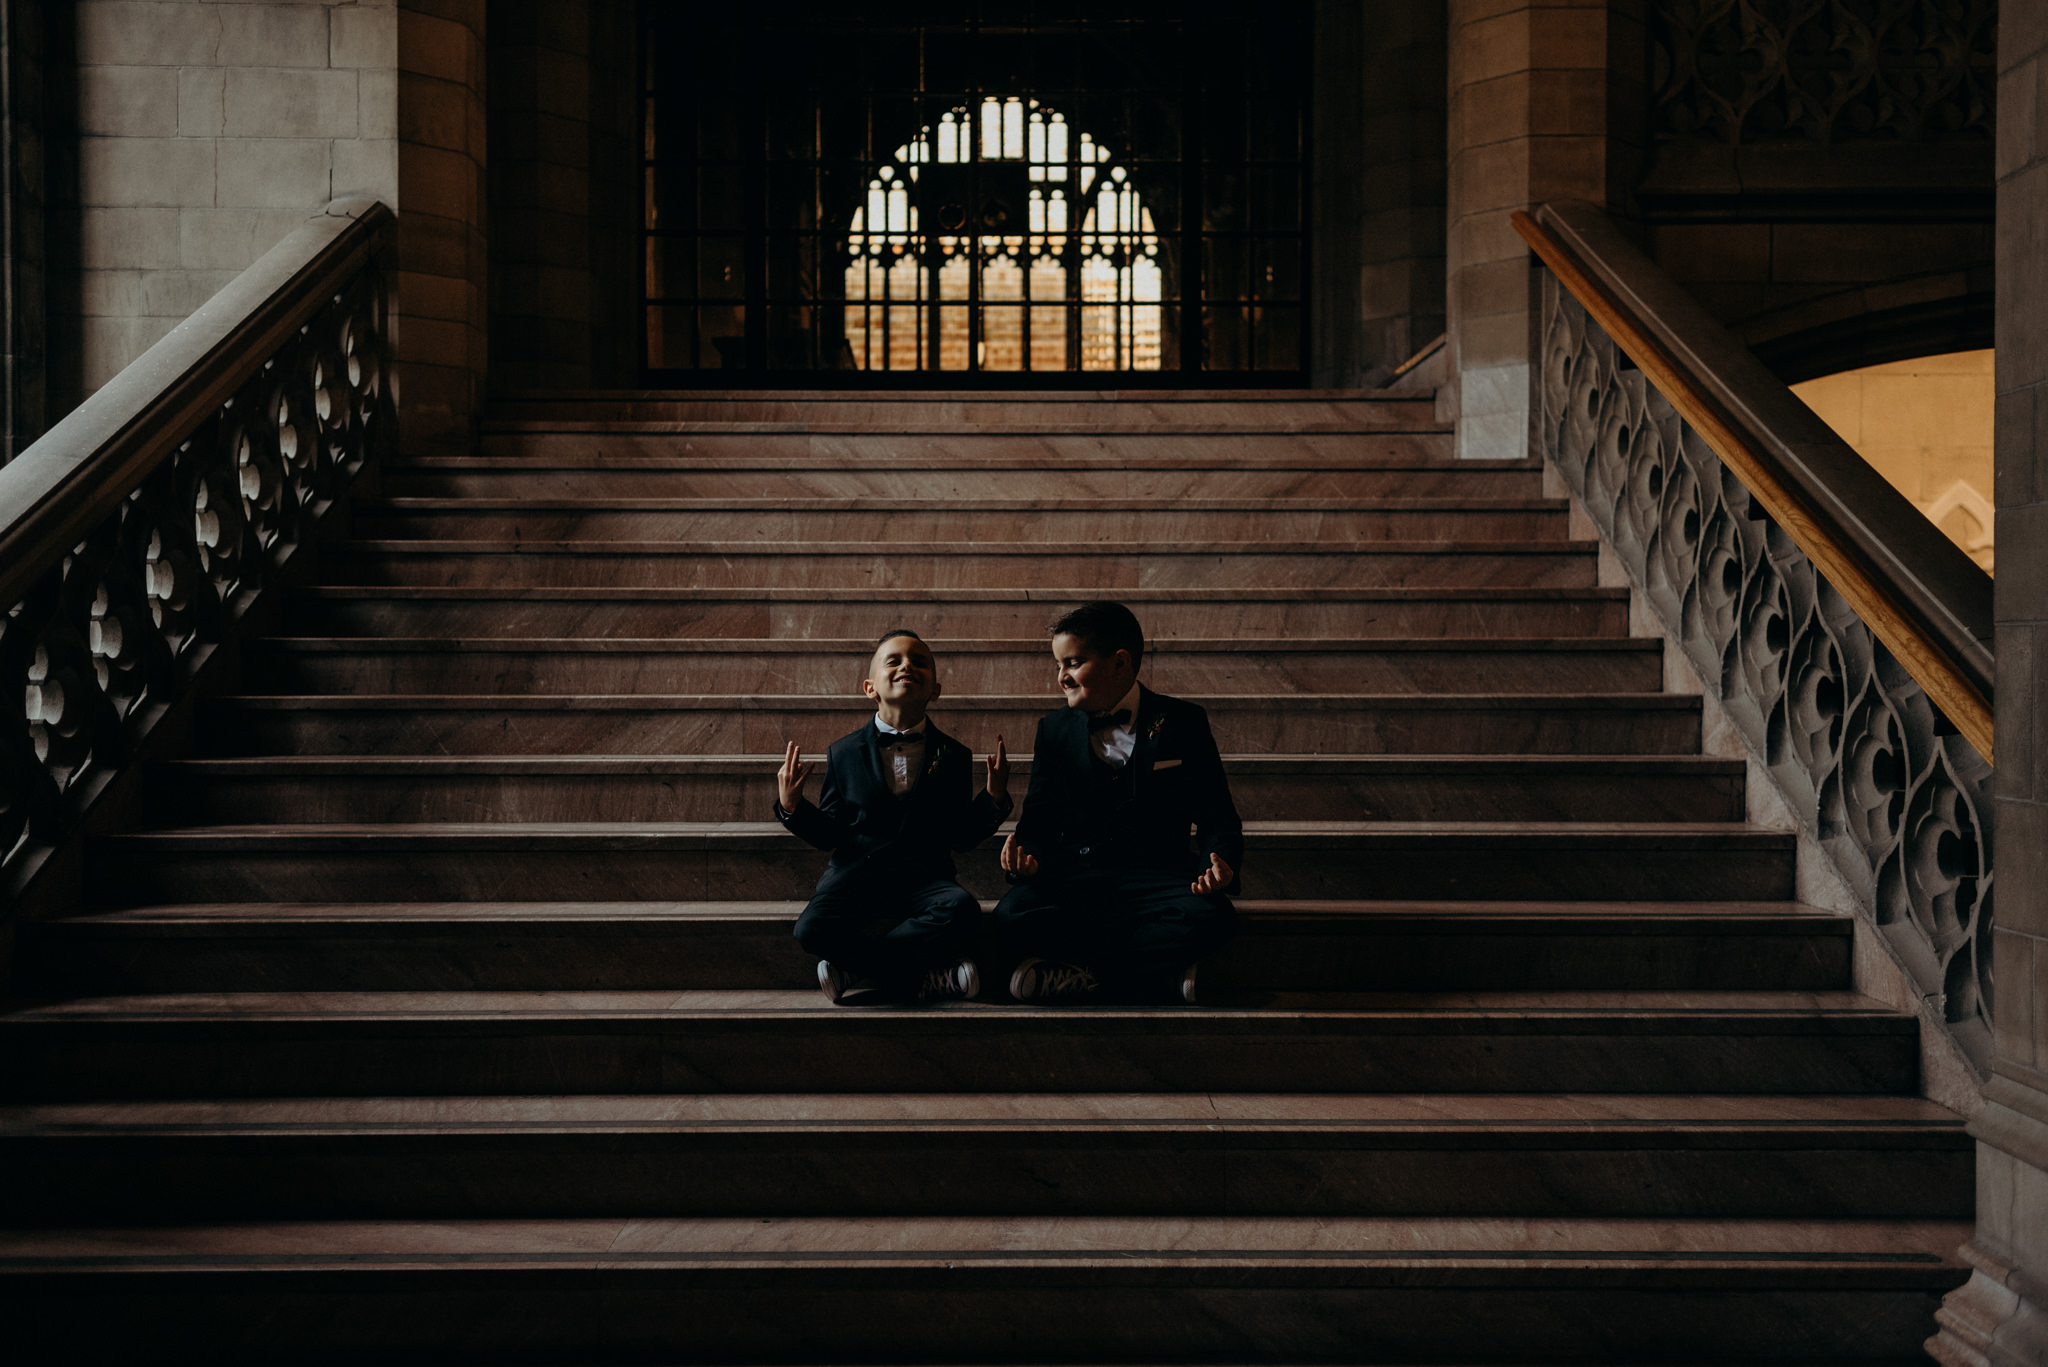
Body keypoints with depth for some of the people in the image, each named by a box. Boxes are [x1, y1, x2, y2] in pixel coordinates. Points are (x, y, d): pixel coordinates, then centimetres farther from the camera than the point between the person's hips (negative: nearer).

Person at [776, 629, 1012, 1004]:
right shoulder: (844, 753, 7)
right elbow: (829, 835, 8)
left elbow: (961, 836, 7)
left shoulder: (953, 756, 8)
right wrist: (792, 808, -8)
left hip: (924, 878, 1)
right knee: (811, 928, -30)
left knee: (961, 909, -33)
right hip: (856, 874, 0)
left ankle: (859, 973, -21)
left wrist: (994, 798, -7)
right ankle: (927, 975, -22)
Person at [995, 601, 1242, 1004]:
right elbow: (1040, 819, 11)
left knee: (1211, 916, -34)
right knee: (1011, 917, -30)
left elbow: (1218, 819, 3)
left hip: (1157, 876, -1)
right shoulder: (1055, 729, 12)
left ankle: (1078, 969, -23)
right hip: (1075, 876, 1)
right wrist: (1030, 854, -13)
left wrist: (1220, 862, -19)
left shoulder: (1183, 723, 4)